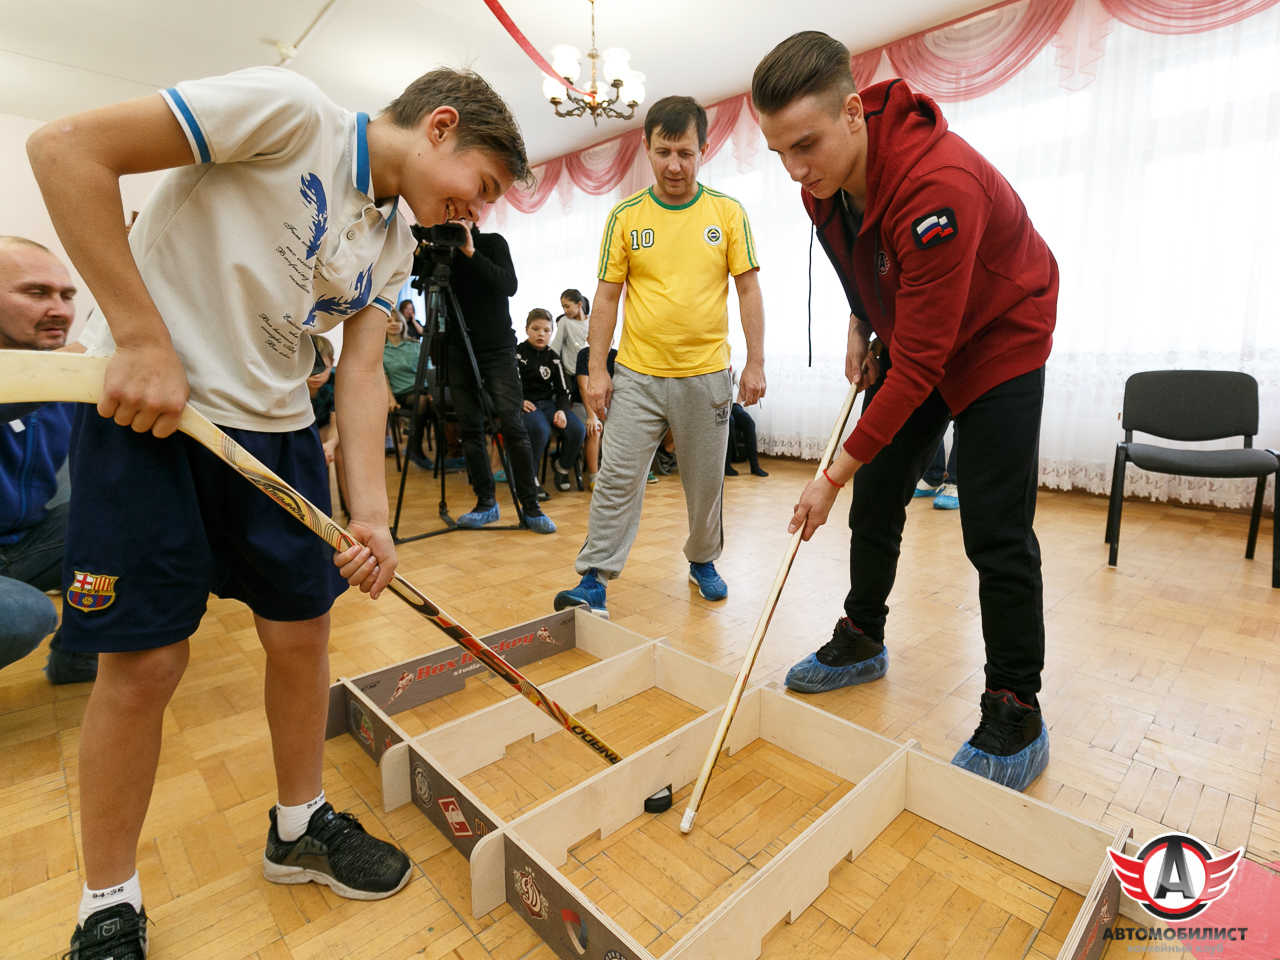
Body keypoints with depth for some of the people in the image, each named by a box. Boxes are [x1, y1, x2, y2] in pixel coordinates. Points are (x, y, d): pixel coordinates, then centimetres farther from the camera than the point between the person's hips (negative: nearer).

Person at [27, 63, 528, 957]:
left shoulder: (396, 241, 9)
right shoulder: (292, 110, -10)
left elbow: (362, 372, 2)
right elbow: (65, 146, -13)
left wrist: (372, 514, -10)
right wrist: (143, 338, -19)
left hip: (276, 426, 7)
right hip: (147, 407, -6)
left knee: (303, 632, 9)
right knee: (144, 661, -1)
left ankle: (300, 826, 32)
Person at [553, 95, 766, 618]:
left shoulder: (728, 213, 5)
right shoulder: (625, 216, 4)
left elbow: (748, 289, 4)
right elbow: (607, 296, 4)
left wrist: (756, 363, -1)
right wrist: (597, 369, -2)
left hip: (707, 375, 1)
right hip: (638, 376, 0)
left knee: (706, 482, 11)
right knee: (618, 479, -3)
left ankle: (702, 561, 33)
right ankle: (593, 581, 5)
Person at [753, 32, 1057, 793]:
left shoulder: (938, 187, -35)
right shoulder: (825, 177, -10)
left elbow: (919, 365, -34)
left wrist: (834, 474, -31)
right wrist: (860, 326, 2)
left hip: (998, 343, -7)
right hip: (910, 336, 8)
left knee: (995, 531, -12)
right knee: (876, 496, 8)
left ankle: (1017, 714, 6)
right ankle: (862, 642, 26)